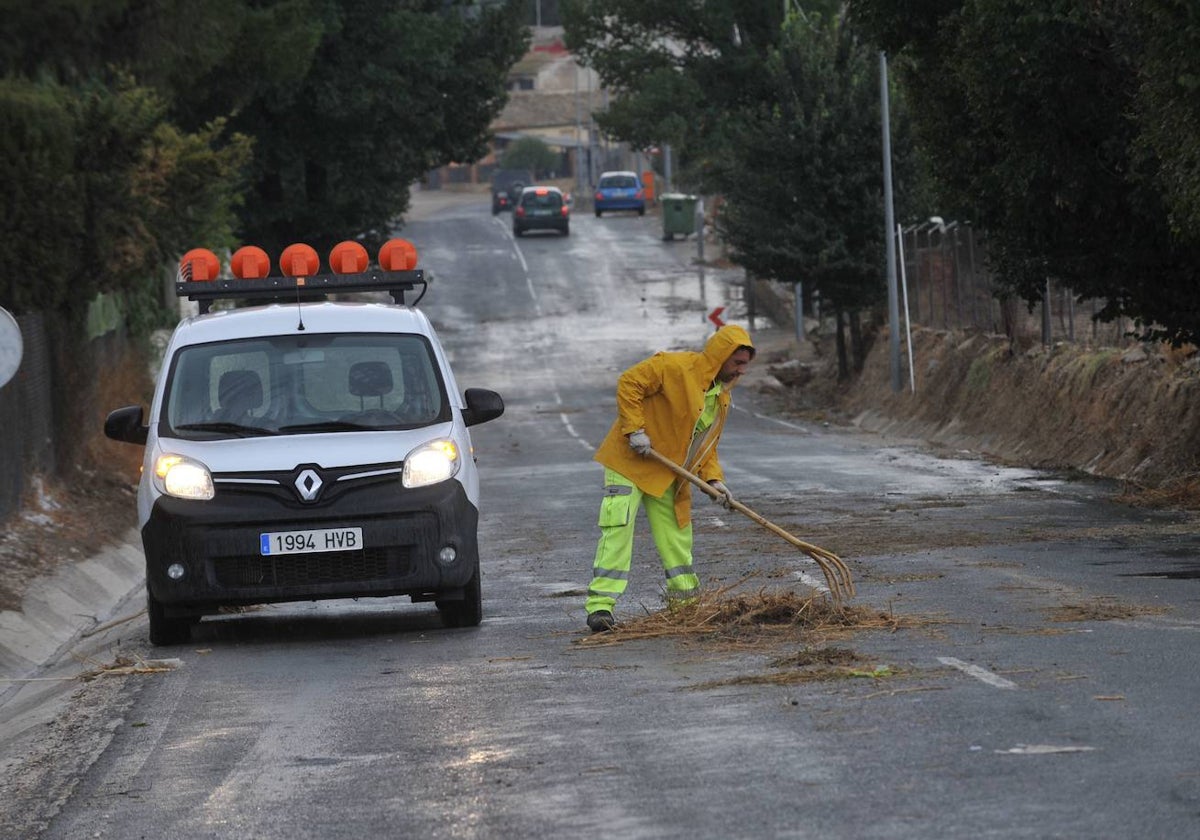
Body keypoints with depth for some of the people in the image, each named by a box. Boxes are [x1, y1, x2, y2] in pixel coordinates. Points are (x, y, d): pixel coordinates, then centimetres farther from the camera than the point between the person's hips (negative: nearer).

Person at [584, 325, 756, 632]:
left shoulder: (722, 396, 9)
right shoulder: (675, 367, -18)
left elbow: (707, 443, 16)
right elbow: (629, 383, -19)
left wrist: (713, 478, 0)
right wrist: (634, 429, -24)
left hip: (670, 475, 8)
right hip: (630, 463, -8)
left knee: (676, 533, 13)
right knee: (618, 529, -16)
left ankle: (686, 599, 27)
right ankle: (601, 605, -19)